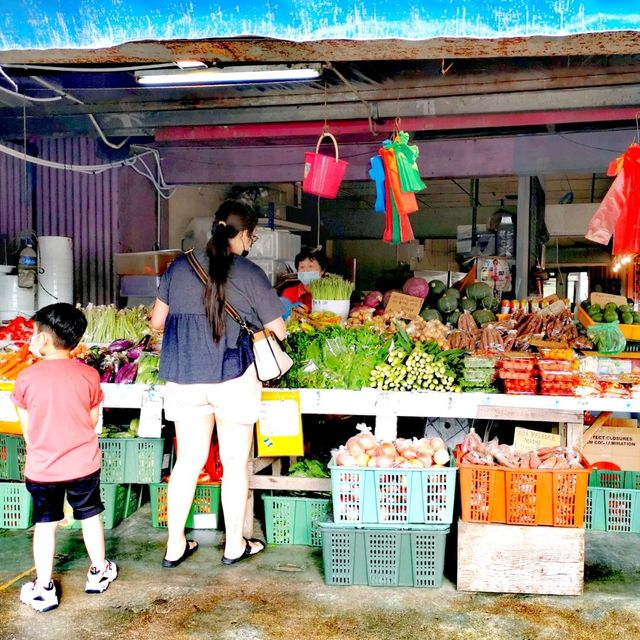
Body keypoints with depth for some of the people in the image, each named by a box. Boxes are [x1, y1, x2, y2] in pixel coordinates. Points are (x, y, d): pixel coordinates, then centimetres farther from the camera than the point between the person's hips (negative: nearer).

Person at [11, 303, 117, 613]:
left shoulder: (27, 378, -12)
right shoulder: (89, 375, -9)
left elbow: (26, 427, -2)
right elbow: (93, 421, 0)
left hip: (41, 469, -1)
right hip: (84, 465, 1)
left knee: (45, 525, 12)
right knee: (90, 517, 18)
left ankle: (43, 589, 21)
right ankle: (99, 573, 33)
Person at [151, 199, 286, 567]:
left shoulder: (179, 267, 3)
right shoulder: (249, 274, -8)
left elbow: (157, 321, 11)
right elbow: (278, 331, -2)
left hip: (184, 381, 4)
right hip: (233, 378, -4)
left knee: (188, 461, 15)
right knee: (235, 464, 11)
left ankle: (175, 546, 24)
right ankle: (235, 546, 23)